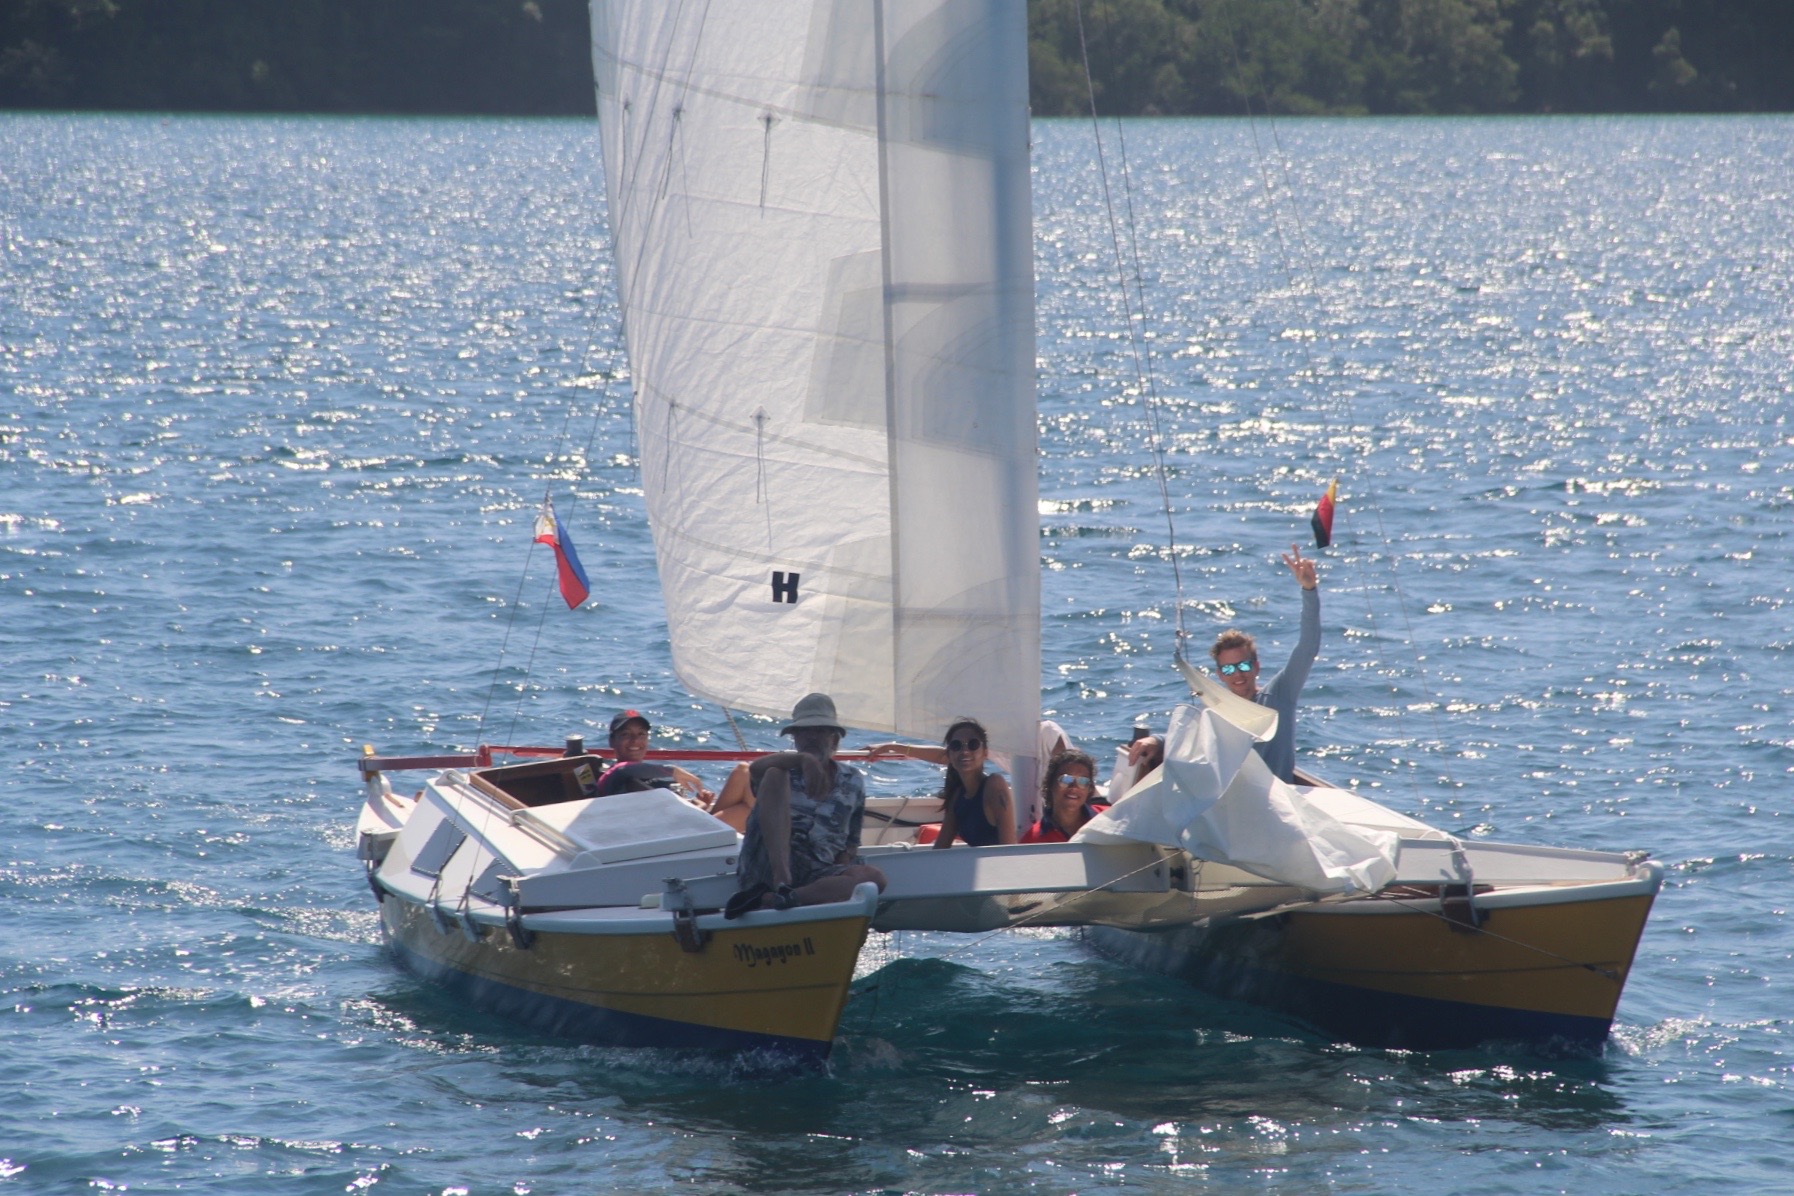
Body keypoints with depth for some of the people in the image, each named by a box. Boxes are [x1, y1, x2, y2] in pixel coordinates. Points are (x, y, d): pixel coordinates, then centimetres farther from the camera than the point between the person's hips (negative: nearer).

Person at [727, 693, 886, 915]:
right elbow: (755, 768, -12)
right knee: (774, 775, -18)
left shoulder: (852, 782, 21)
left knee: (873, 877, -28)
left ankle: (768, 899, -39)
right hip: (768, 867, -2)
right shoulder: (785, 770, 13)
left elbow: (850, 845, 20)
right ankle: (781, 885, -37)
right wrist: (804, 759, -30)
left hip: (814, 875, 2)